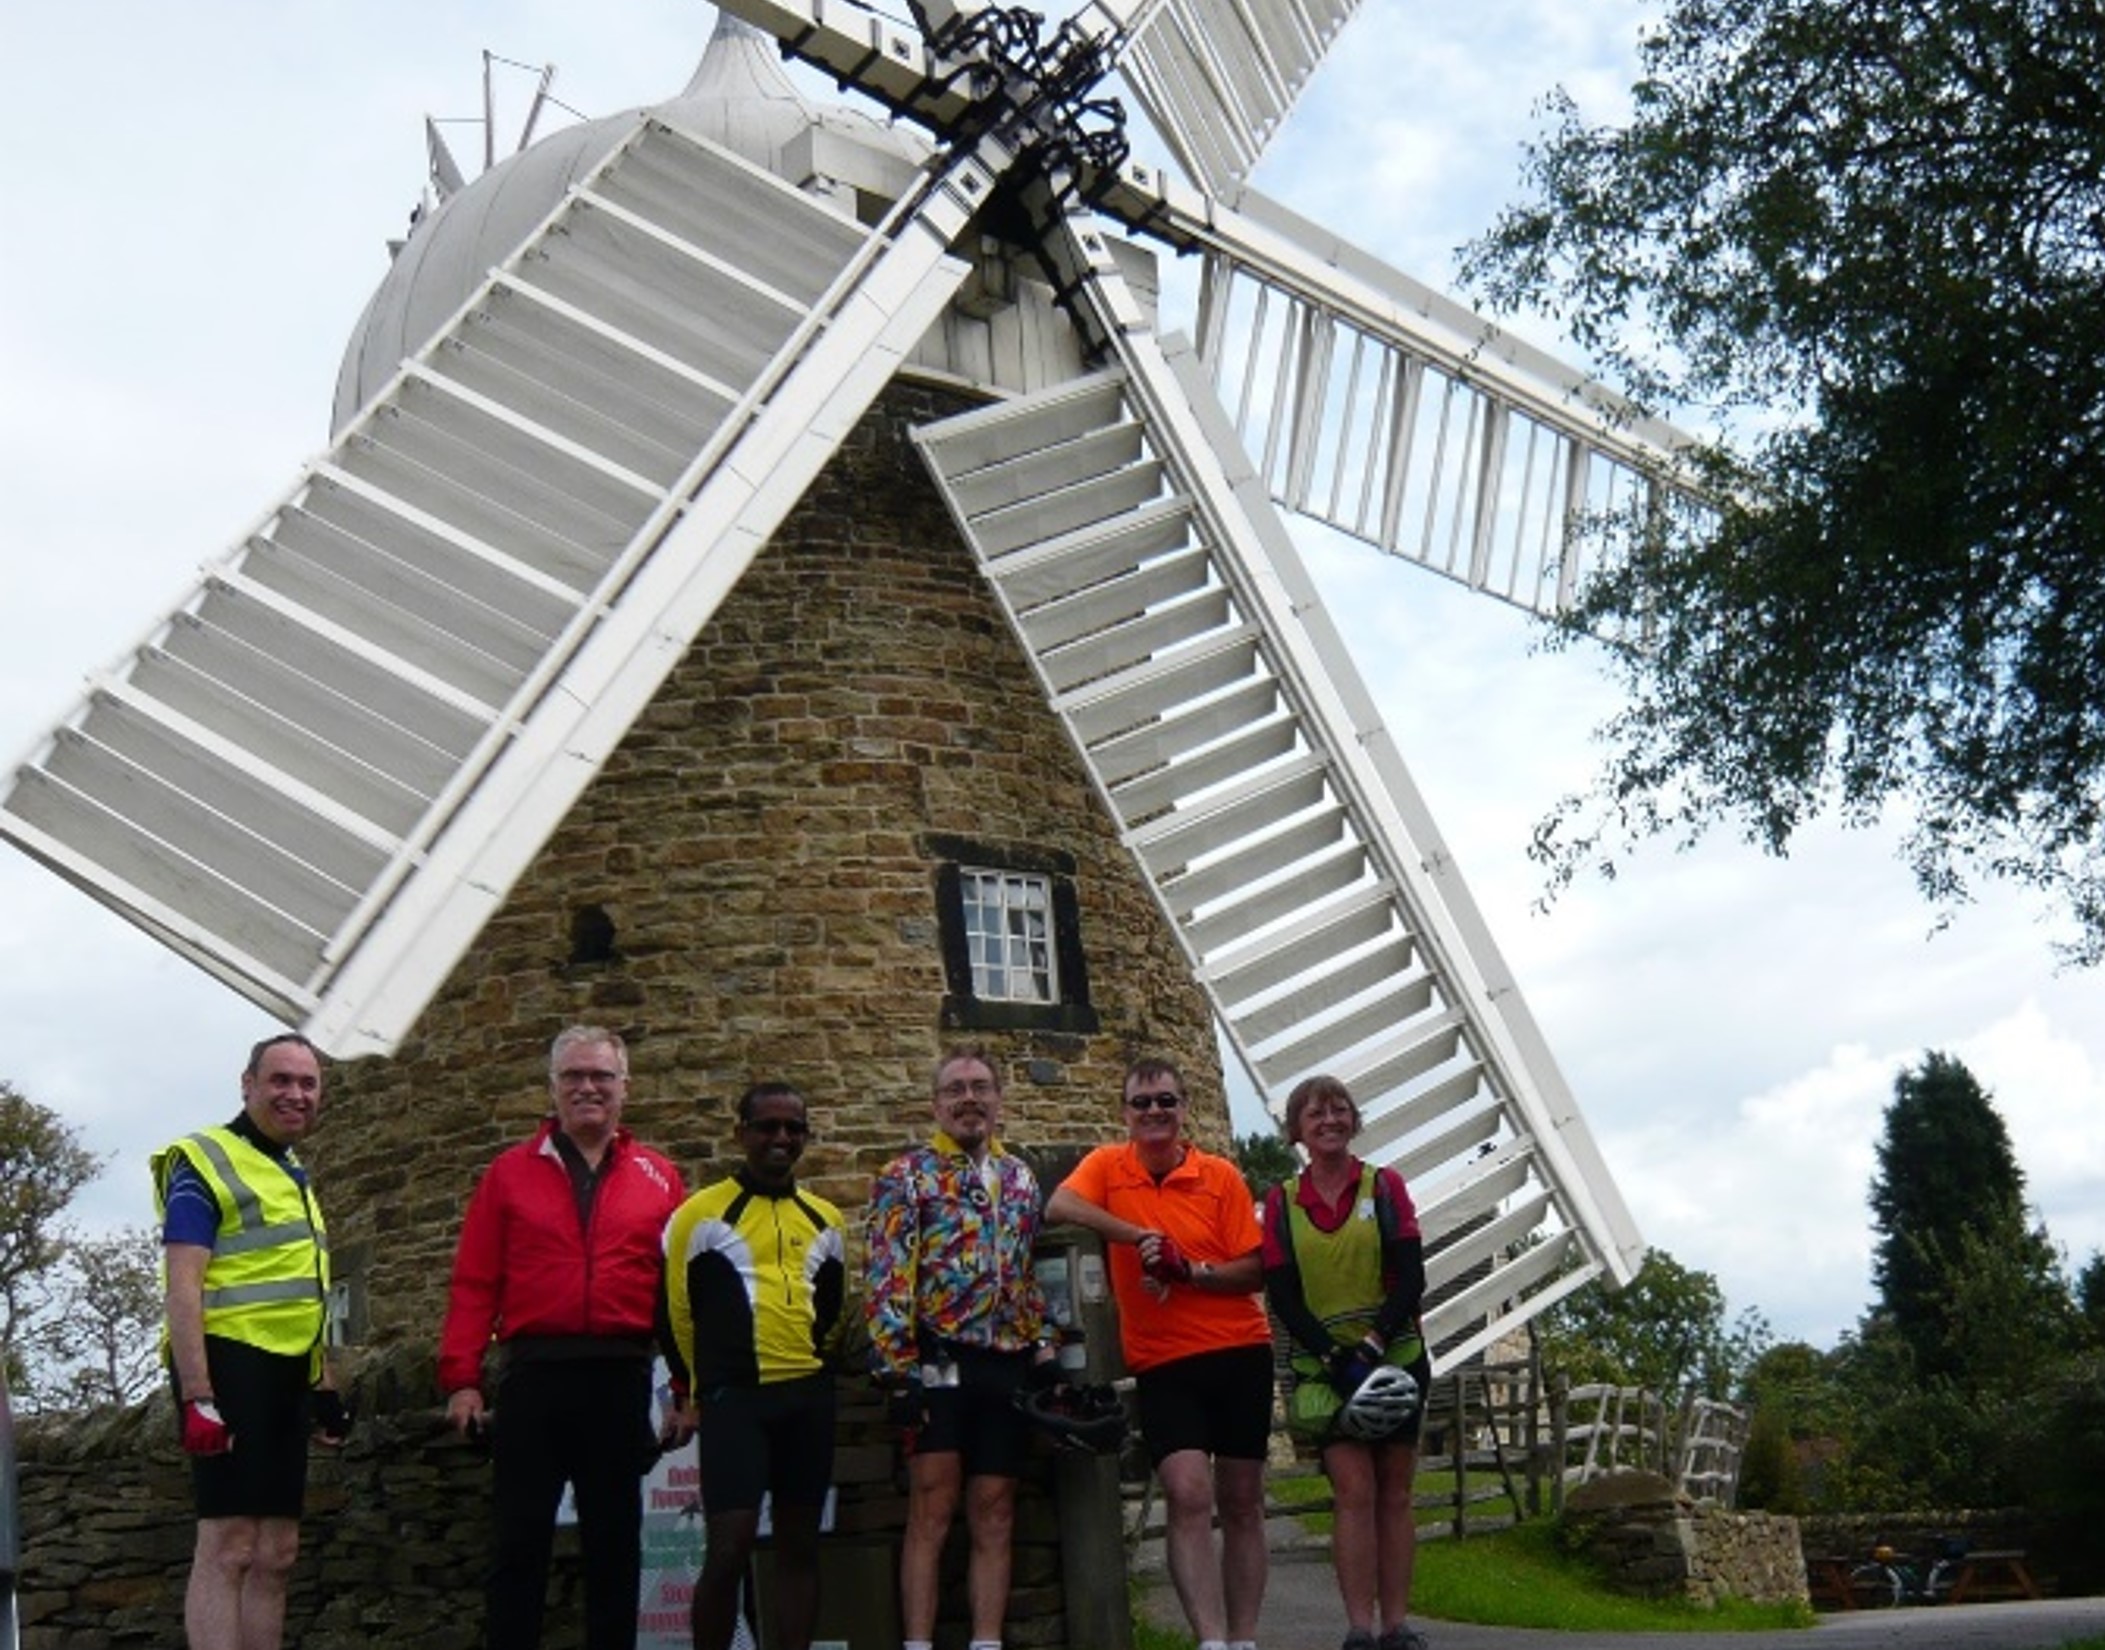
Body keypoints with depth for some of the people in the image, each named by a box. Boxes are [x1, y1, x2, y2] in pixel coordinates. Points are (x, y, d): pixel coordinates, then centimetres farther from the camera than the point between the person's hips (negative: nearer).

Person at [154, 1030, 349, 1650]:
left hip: (285, 1375, 9)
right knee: (227, 1546, -11)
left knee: (276, 1554, 8)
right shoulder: (204, 1161, -4)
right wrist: (197, 1396, -22)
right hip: (229, 1365, -9)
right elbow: (184, 1289, -14)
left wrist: (325, 1388, 21)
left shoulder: (296, 1178, 22)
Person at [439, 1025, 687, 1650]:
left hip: (623, 1381, 1)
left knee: (615, 1542, 8)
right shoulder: (510, 1173, 8)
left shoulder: (659, 1179, 8)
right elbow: (473, 1285, 2)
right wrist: (461, 1379, -6)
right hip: (535, 1376, -1)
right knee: (520, 1539, 4)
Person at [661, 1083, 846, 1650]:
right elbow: (675, 1310, 4)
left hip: (809, 1397, 5)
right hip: (733, 1397, -4)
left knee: (799, 1544, 6)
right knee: (730, 1545, -11)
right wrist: (699, 1391, 8)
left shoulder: (825, 1220, 13)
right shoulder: (701, 1214, -1)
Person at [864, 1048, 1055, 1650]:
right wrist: (897, 1365, -17)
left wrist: (1043, 1348, 12)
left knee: (994, 1519, 7)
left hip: (1008, 1368, 5)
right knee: (932, 1511, -6)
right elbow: (886, 1277, -9)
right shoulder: (906, 1175, -1)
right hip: (938, 1362, -5)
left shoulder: (1021, 1178, 16)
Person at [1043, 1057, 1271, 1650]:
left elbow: (1255, 1271, -1)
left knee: (1242, 1501, 8)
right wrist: (1142, 1236, -22)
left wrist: (1190, 1271, -18)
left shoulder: (1221, 1176, 0)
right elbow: (1059, 1207, -18)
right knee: (1188, 1495, -17)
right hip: (1161, 1361, -1)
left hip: (1239, 1351, 2)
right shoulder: (1108, 1166, 1)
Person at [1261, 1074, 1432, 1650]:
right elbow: (1283, 1297, -2)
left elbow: (1411, 1279, -5)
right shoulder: (1281, 1202, 2)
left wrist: (1372, 1344, -17)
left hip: (1395, 1359, 1)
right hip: (1324, 1367, -1)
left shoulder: (1385, 1187, 2)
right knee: (1355, 1491, -10)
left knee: (1394, 1494, 3)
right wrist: (1337, 1358, -14)